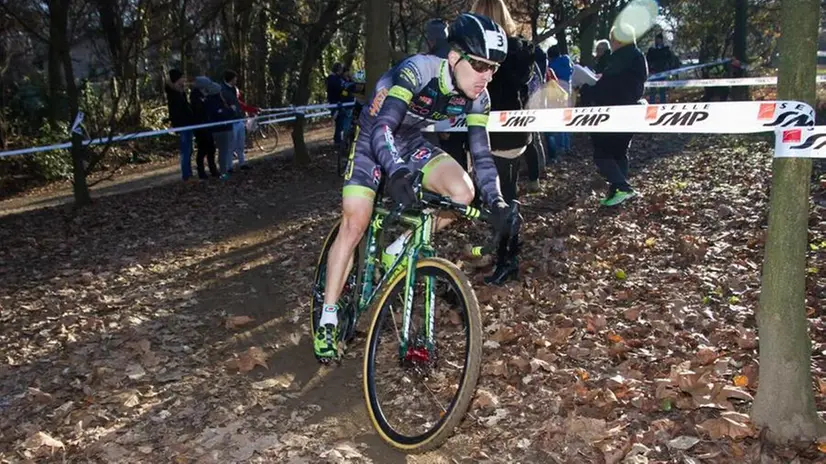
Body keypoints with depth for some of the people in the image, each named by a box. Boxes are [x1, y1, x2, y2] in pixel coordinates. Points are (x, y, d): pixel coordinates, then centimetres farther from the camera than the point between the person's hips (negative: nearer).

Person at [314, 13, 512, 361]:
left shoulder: (476, 97, -16)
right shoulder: (418, 71, -33)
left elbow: (481, 153, -11)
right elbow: (382, 128, -43)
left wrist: (496, 202, -25)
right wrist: (396, 173, -61)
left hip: (411, 142, 5)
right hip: (374, 139, -5)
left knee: (462, 192, -20)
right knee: (354, 225, -12)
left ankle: (397, 252, 1)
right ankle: (327, 319, 2)